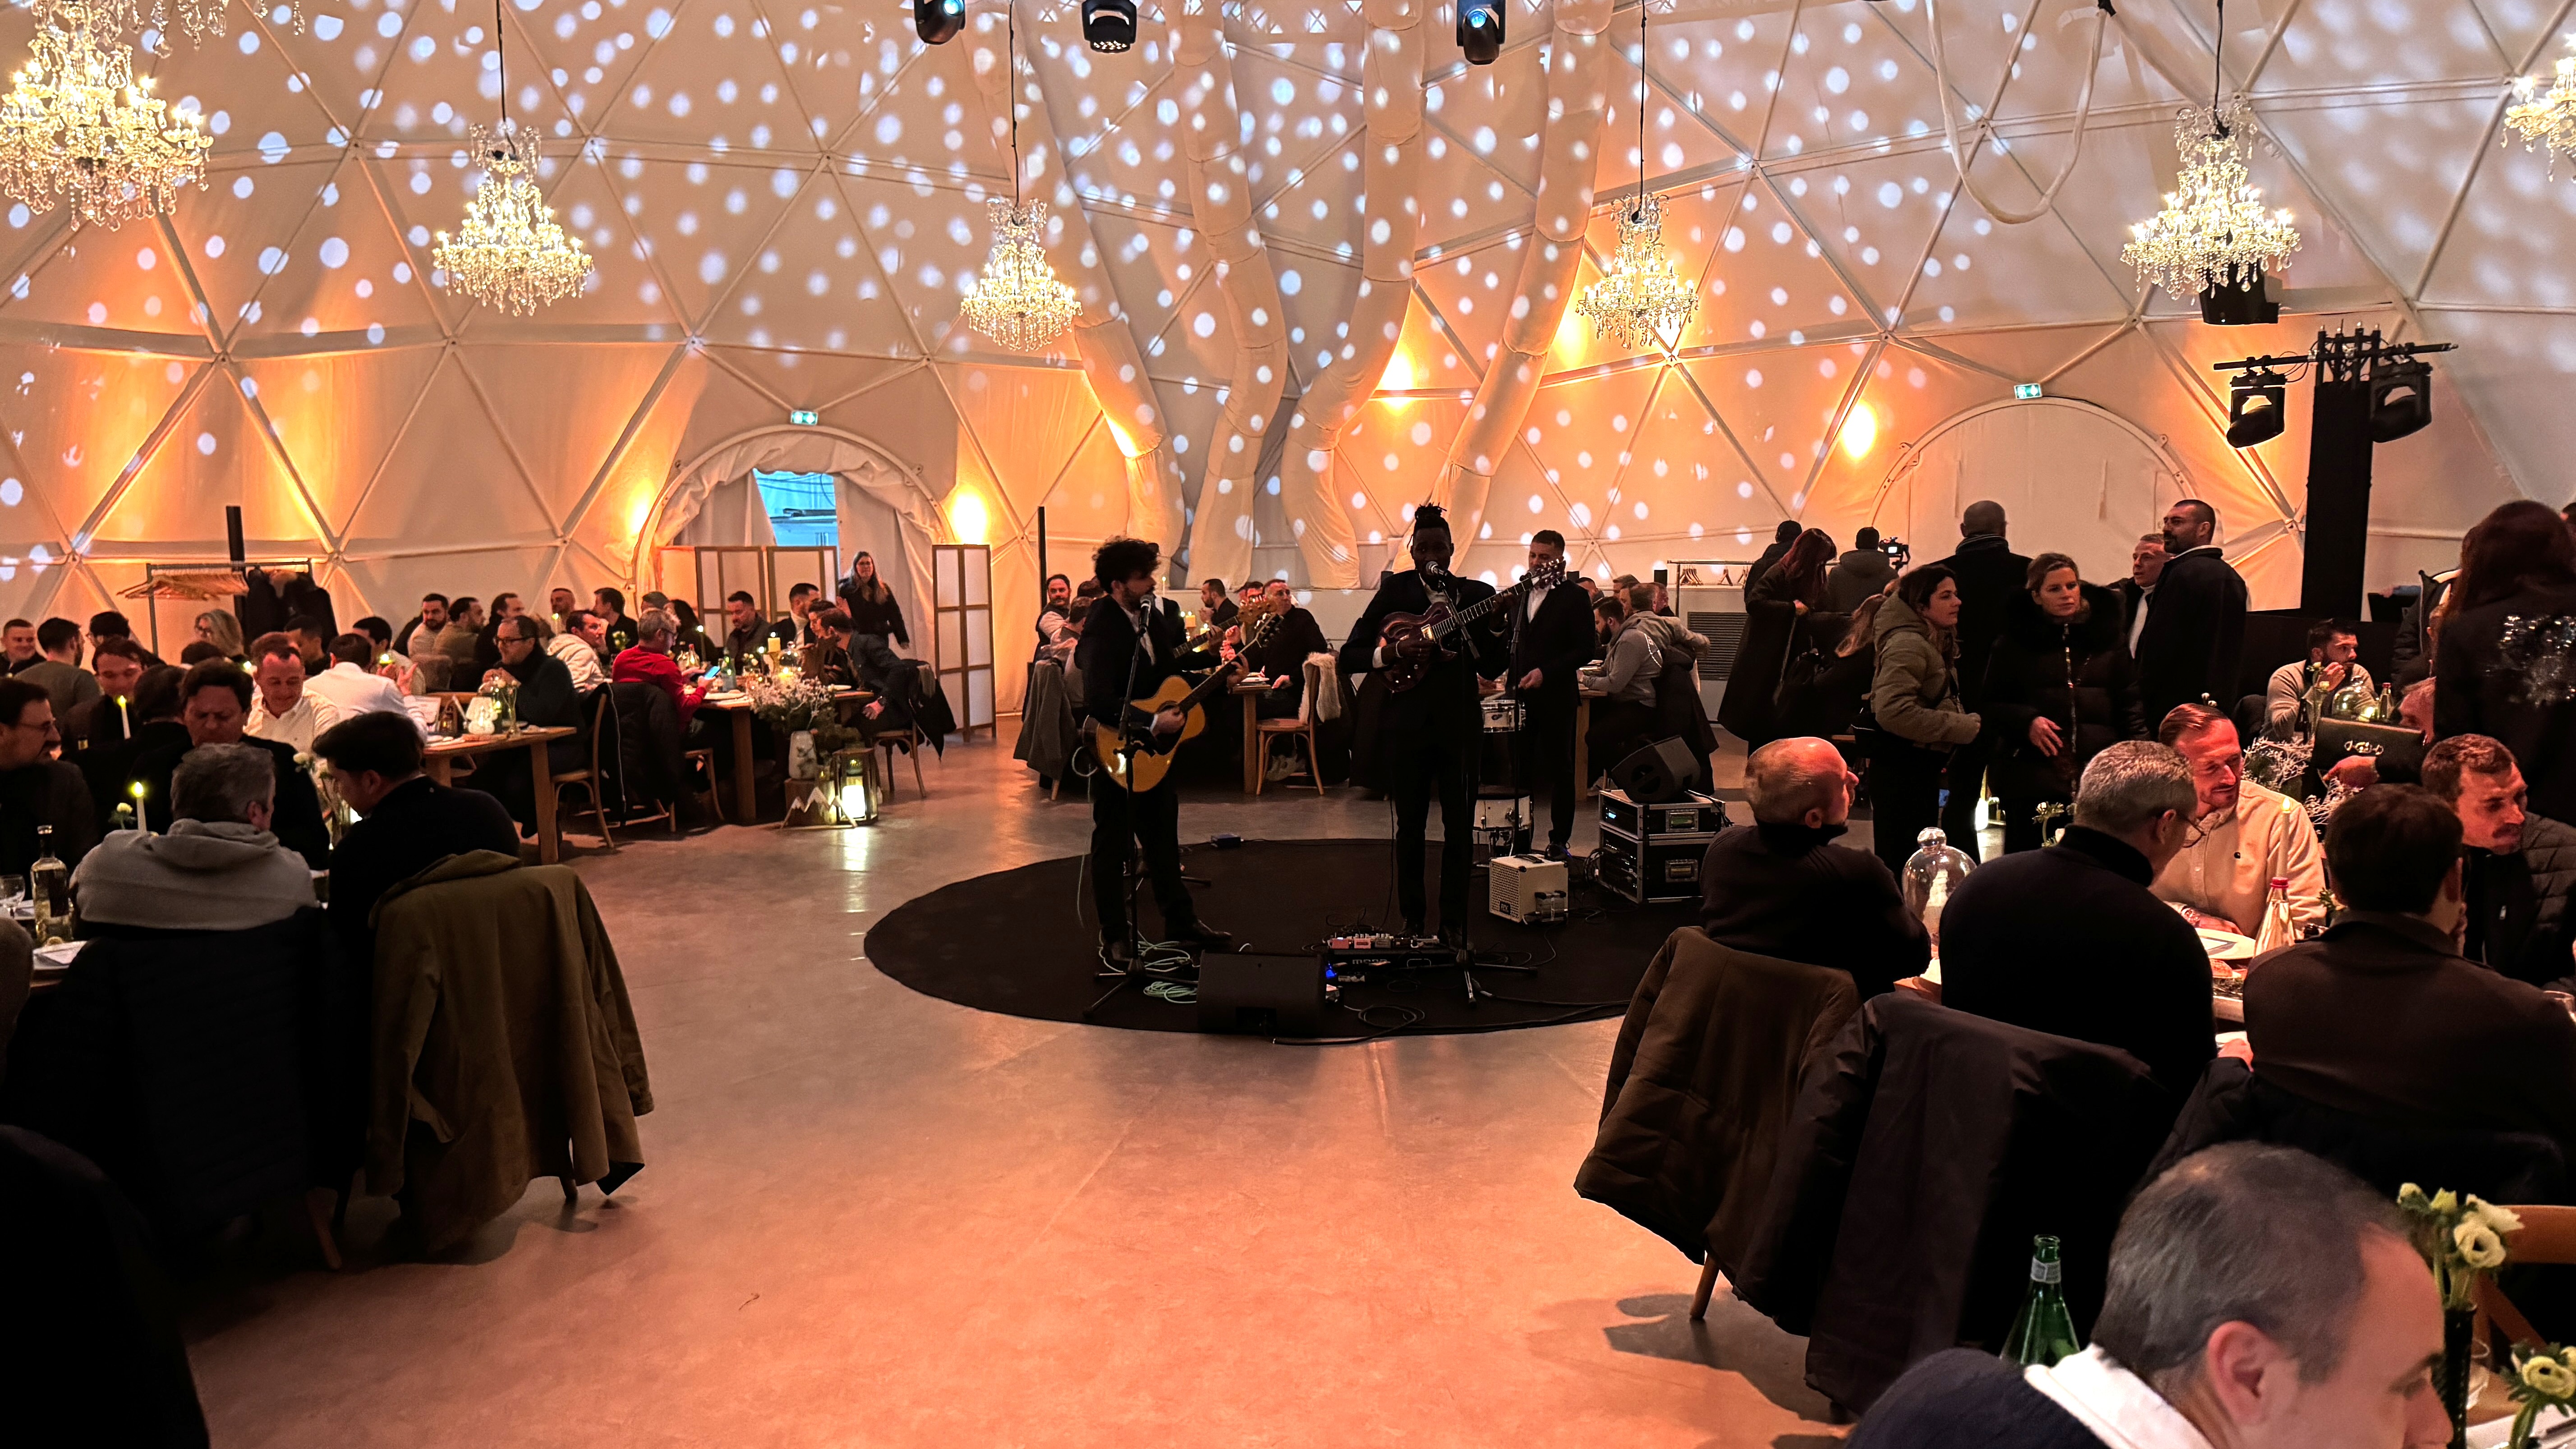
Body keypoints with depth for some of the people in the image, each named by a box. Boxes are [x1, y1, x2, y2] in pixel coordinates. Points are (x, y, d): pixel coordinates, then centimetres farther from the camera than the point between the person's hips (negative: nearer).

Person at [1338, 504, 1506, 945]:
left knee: (1460, 829, 3)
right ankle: (1412, 922, 20)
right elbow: (1349, 657, -3)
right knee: (1410, 826, 7)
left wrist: (1496, 626, -14)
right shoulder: (1396, 590, 0)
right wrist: (1396, 651, -18)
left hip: (1459, 725, 1)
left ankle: (1454, 924, 15)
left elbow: (1494, 668, 3)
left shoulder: (1476, 594, 5)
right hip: (1409, 723, -1)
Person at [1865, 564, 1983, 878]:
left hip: (1923, 765, 11)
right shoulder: (1907, 645, -19)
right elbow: (1894, 712, -31)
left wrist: (1969, 722, 6)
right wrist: (1965, 727, -24)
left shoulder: (1938, 641, 13)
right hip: (1901, 766, -11)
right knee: (1899, 863, -7)